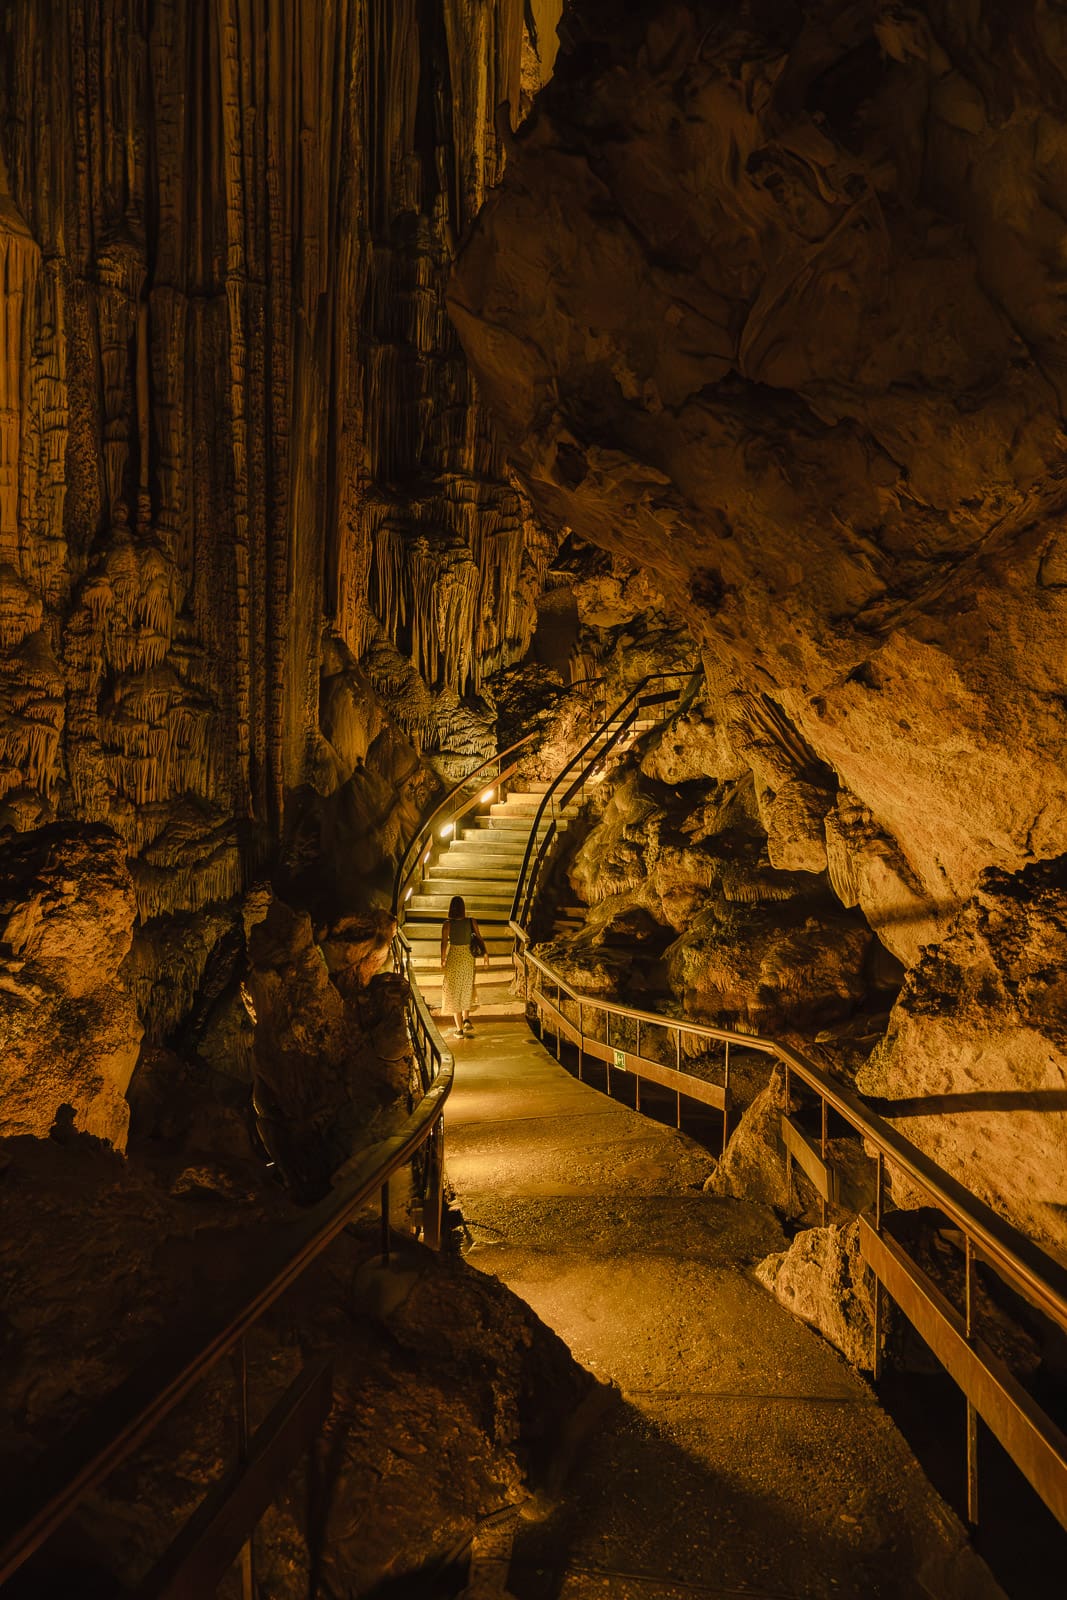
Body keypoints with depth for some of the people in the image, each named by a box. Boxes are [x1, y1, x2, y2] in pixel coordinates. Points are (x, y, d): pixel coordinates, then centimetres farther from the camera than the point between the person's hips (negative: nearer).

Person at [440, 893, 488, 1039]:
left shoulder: (447, 924, -13)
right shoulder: (471, 921, -7)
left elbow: (444, 944, -12)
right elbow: (479, 938, -5)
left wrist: (443, 961, 0)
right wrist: (486, 954, 7)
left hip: (454, 958, -2)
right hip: (468, 957, 2)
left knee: (454, 992, 8)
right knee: (467, 989, 24)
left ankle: (459, 1029, 9)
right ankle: (466, 1019, 10)